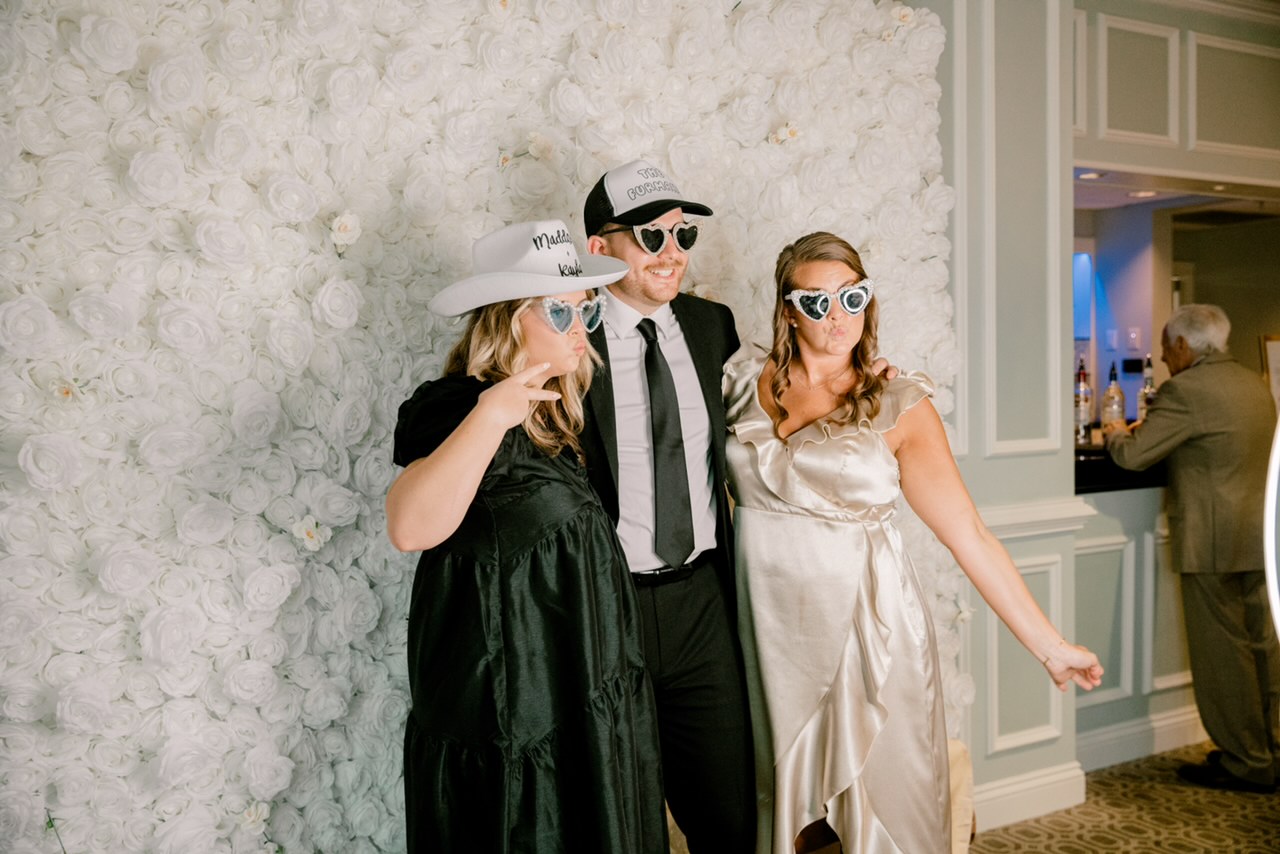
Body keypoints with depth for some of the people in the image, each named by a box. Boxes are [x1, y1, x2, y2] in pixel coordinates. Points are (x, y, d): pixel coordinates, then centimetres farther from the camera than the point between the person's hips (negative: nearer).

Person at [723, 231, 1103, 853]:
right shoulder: (745, 381, 2)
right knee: (780, 797, 14)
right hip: (767, 622, 2)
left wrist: (1050, 646, -6)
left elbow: (969, 535, -6)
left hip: (865, 622, -2)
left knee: (881, 800, 8)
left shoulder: (899, 406, -5)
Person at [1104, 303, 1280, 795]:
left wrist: (1117, 434, 7)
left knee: (1222, 654, 1)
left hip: (1213, 542, -9)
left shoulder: (1186, 390, -15)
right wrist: (1149, 430, 24)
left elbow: (1133, 456, -15)